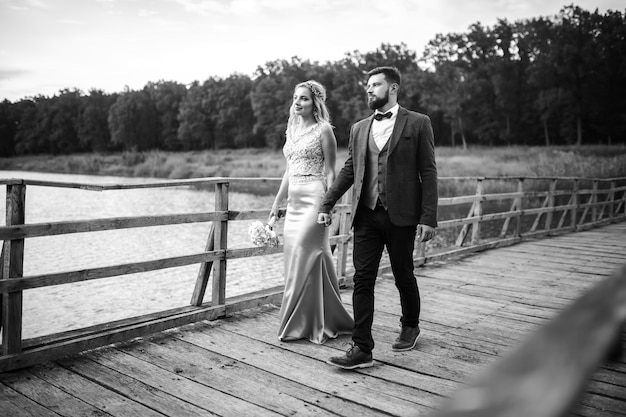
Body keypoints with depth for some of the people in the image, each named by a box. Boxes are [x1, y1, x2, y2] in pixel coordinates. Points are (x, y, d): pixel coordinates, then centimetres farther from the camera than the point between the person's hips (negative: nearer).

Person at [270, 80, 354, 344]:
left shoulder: (323, 129, -5)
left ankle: (301, 324, 4)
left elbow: (330, 172, -8)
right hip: (294, 201, 8)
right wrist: (277, 202, 17)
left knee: (303, 258, -8)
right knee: (293, 259, 8)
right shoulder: (292, 129, 16)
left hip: (314, 198, -7)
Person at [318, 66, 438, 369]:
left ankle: (410, 327, 37)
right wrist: (327, 205, 8)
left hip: (400, 216, -3)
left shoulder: (418, 123, 0)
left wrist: (428, 218, -10)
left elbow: (428, 173, -4)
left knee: (403, 276, 11)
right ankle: (362, 349, 4)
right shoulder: (359, 129, 14)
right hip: (366, 216, 4)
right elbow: (348, 171, 16)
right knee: (362, 280, -1)